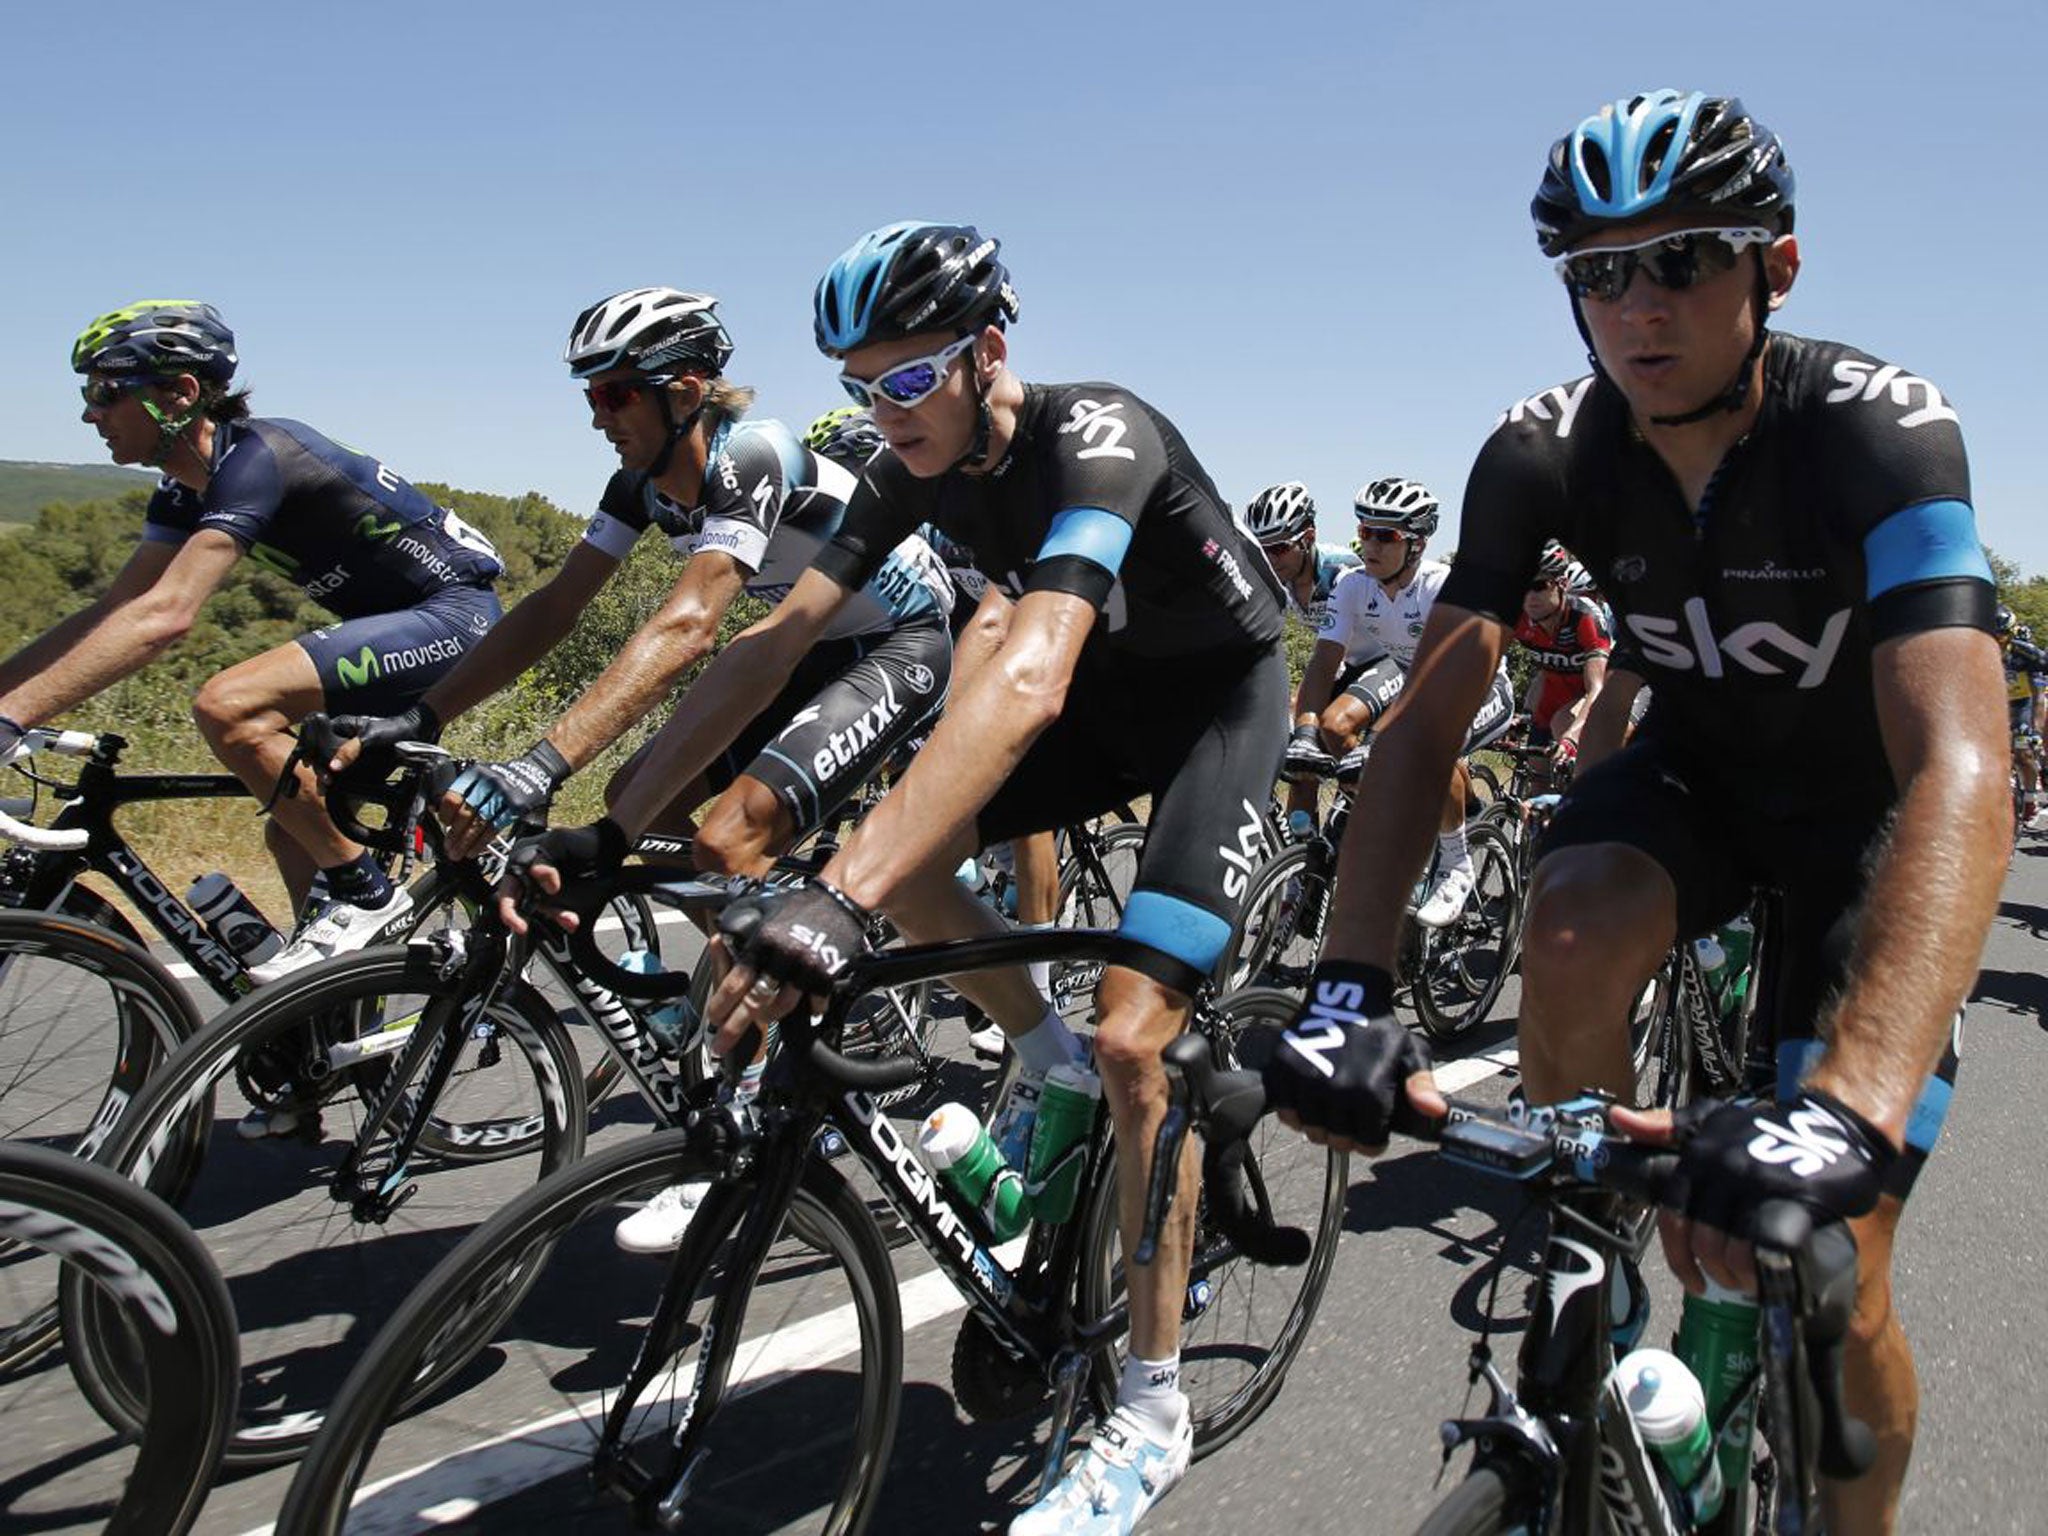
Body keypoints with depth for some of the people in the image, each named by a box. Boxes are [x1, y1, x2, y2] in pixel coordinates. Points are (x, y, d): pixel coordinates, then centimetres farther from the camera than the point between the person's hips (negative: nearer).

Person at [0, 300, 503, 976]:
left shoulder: (256, 457, -21)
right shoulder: (188, 490, 9)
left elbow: (162, 618, -31)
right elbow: (114, 611, 9)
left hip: (452, 615, -10)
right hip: (394, 624, 10)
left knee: (228, 706, -26)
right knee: (295, 827, 11)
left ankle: (363, 894, -12)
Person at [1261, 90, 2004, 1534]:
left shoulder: (1880, 427, -30)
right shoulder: (1545, 449, -19)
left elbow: (1961, 772, -43)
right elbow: (1427, 721, -26)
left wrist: (1848, 1107, -58)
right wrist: (1352, 987, -42)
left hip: (1866, 802, -2)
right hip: (1700, 760, 3)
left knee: (1826, 1262, -9)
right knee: (1568, 931, -32)